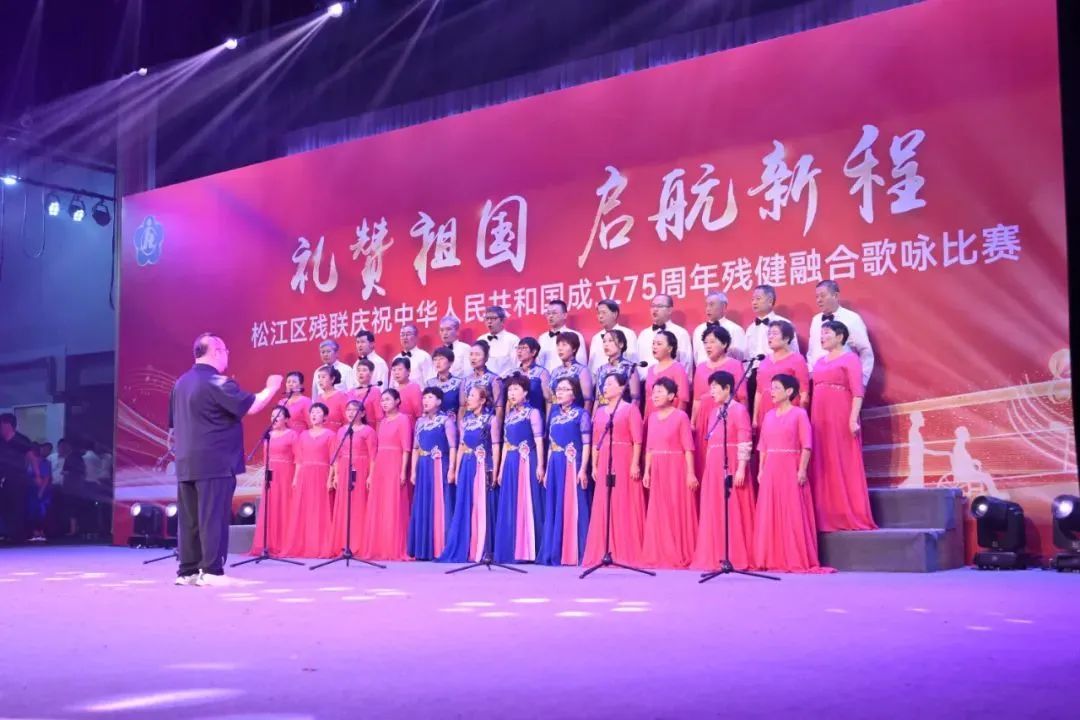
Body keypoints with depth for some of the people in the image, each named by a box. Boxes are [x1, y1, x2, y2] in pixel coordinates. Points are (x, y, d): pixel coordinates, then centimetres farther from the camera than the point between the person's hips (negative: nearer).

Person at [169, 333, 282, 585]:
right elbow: (252, 406, -15)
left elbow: (173, 424, 20)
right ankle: (211, 571, -5)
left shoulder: (181, 383, 14)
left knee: (189, 518, 9)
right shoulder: (217, 382, -13)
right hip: (215, 463, -8)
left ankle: (187, 571, 12)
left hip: (186, 462, 8)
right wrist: (272, 388, 1)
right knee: (213, 517, -5)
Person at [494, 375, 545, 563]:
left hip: (527, 462, -7)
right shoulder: (509, 416, 17)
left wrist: (540, 465, -14)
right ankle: (511, 551, 10)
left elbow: (539, 441, -7)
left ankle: (527, 552, -5)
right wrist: (501, 469, 16)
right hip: (510, 463, 7)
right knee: (509, 507, 6)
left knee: (526, 504, -7)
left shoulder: (532, 413, -2)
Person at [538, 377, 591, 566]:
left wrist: (583, 469, -15)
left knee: (573, 508, -6)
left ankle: (573, 554, -3)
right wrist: (547, 470, 14)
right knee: (554, 509, 6)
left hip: (573, 465, -6)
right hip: (555, 466, 6)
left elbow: (586, 444, -7)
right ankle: (555, 554, 10)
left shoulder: (581, 414, -1)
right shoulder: (554, 415, 16)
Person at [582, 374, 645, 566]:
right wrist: (594, 465, 8)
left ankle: (626, 554, -1)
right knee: (603, 508, 3)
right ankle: (603, 553, 7)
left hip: (624, 462, -5)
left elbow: (637, 440, -6)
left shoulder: (630, 409, 1)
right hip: (604, 463, 5)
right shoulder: (600, 411, 18)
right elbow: (596, 441, 15)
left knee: (624, 506, -5)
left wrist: (635, 464, -14)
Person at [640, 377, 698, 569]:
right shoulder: (652, 417, 12)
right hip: (657, 470, 5)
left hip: (676, 468, -5)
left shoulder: (680, 416, -5)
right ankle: (659, 555, 12)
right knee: (658, 513, 6)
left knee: (677, 511, -3)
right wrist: (647, 471, 10)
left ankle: (680, 556, 4)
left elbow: (688, 448, -8)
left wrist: (691, 473, -12)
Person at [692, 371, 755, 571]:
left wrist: (741, 469, -18)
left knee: (733, 511, -4)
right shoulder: (713, 411, 15)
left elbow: (745, 443, -12)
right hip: (713, 467, 7)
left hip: (731, 466, -7)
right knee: (713, 512, 8)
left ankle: (737, 558, 3)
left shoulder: (739, 410, -7)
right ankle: (714, 557, 14)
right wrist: (708, 467, 14)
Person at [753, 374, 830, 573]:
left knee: (793, 515, -5)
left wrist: (802, 470, -15)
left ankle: (797, 561, -2)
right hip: (770, 471, 6)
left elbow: (806, 445, -8)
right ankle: (772, 560, 7)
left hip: (791, 470, -5)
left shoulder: (799, 413, -2)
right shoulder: (768, 416, 14)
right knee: (769, 515, 3)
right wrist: (761, 470, 8)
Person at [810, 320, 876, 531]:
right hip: (820, 420, 6)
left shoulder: (850, 359, -1)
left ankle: (849, 518, 0)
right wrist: (812, 419, 8)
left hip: (841, 419, -6)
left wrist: (853, 419, -19)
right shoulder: (819, 362, 18)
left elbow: (857, 392, -10)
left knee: (845, 466, -5)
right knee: (824, 468, 6)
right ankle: (826, 519, 10)